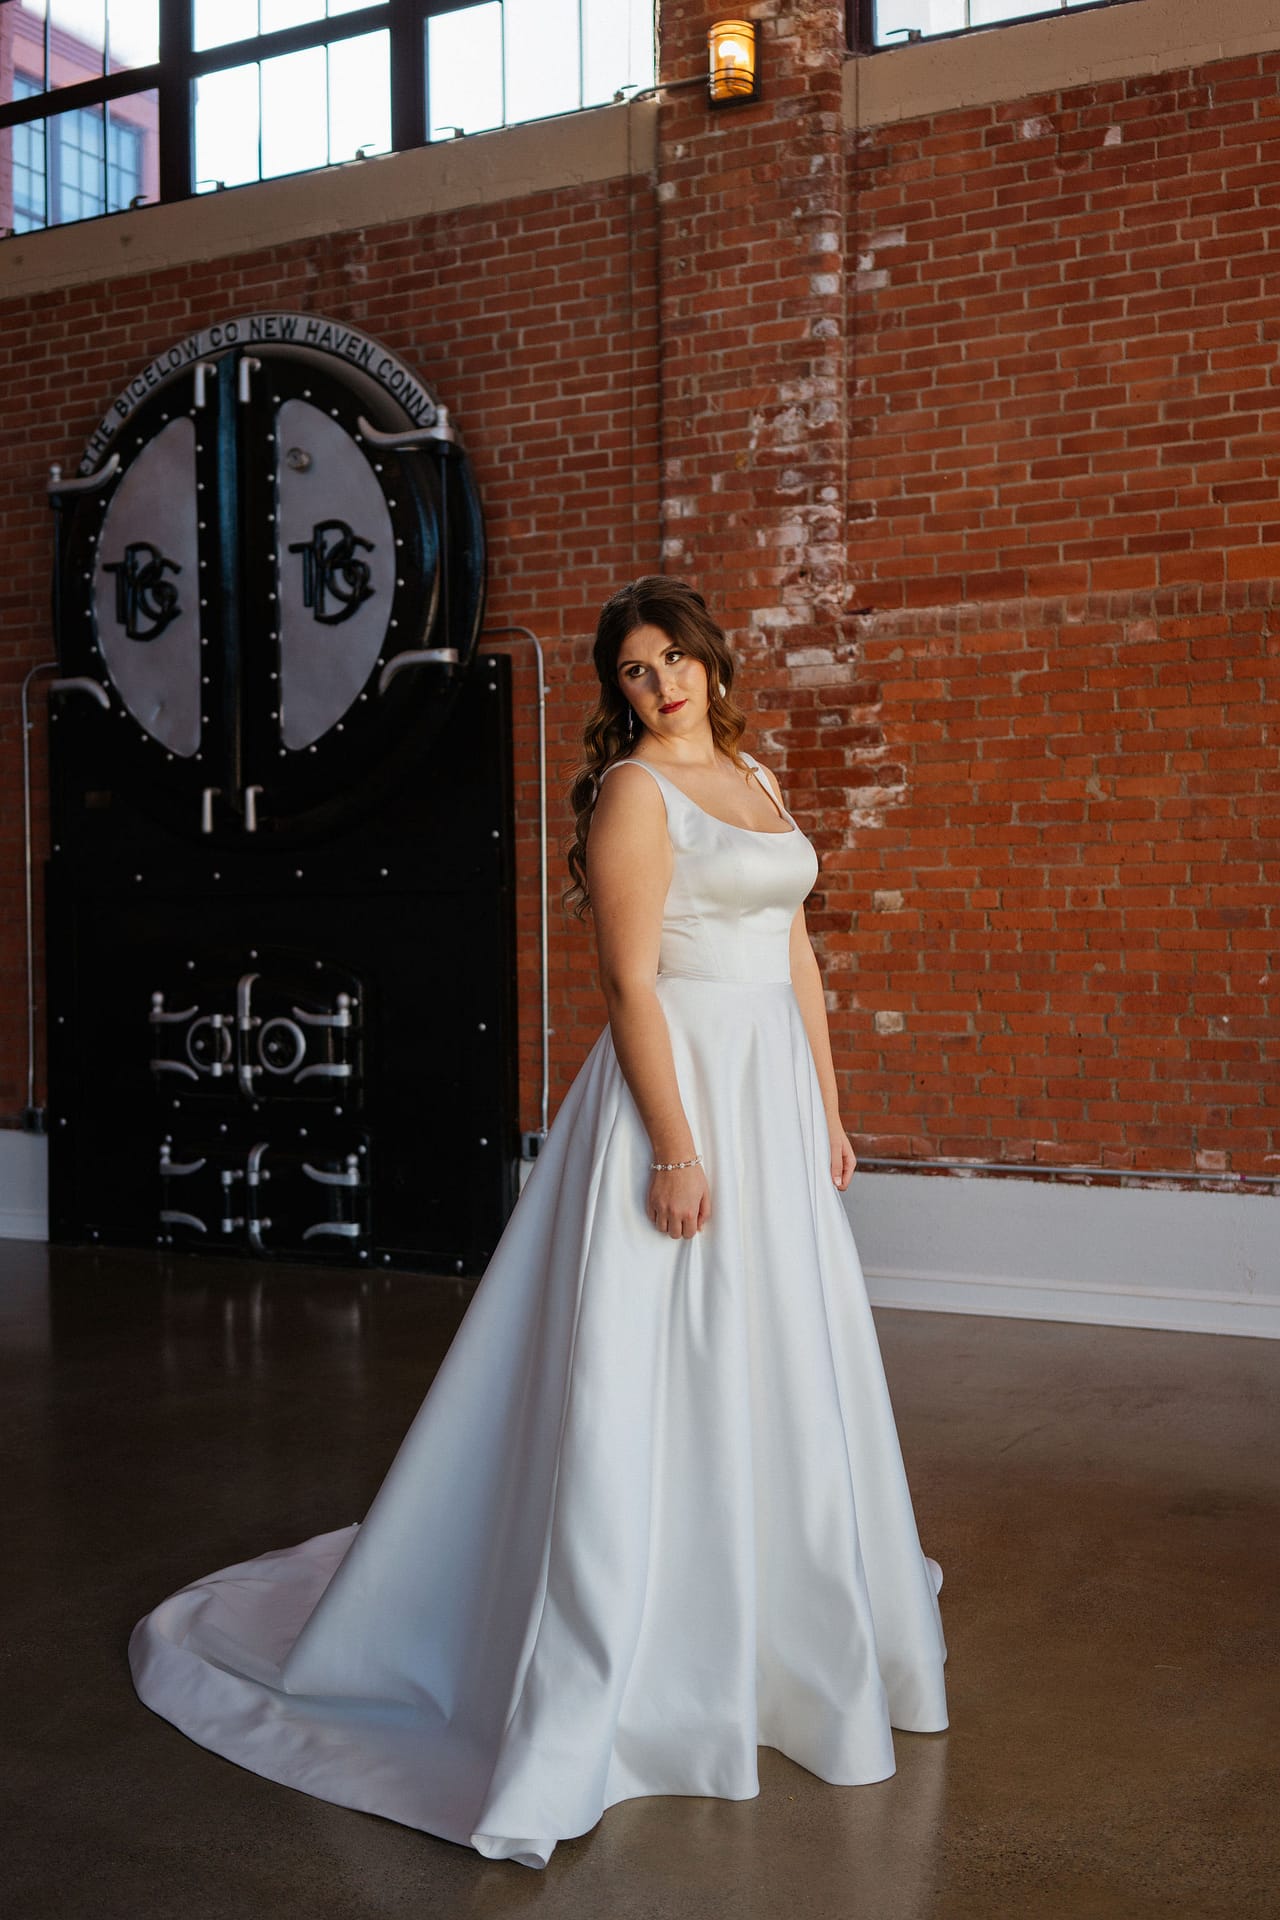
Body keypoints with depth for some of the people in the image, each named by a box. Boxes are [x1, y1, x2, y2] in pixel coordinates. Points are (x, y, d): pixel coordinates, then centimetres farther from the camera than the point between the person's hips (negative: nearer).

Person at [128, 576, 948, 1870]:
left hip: (774, 1093, 8)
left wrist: (826, 1106, 14)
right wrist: (677, 1146, -21)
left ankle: (782, 1610, 38)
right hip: (680, 1085, -8)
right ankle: (580, 1697, 8)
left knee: (776, 1372, 18)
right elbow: (631, 984, -16)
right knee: (647, 1383, -4)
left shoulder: (755, 777, 15)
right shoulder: (634, 790, -10)